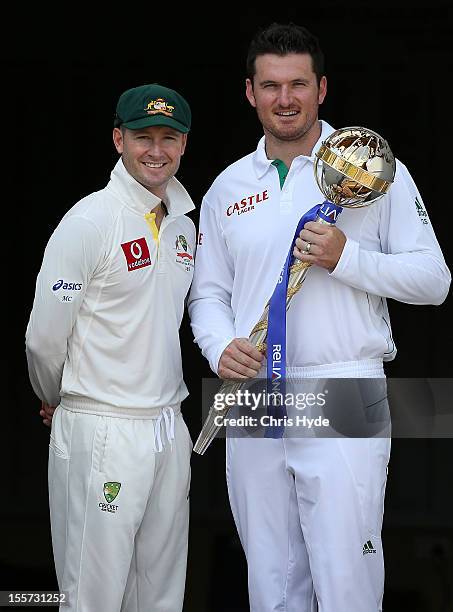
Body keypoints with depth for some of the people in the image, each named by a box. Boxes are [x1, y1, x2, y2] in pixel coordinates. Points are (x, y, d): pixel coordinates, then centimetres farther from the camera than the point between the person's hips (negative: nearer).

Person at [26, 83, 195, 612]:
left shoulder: (183, 225, 11)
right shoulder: (89, 221, -12)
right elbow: (44, 336, -9)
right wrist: (55, 399, 6)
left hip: (168, 426, 7)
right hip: (102, 430, -7)